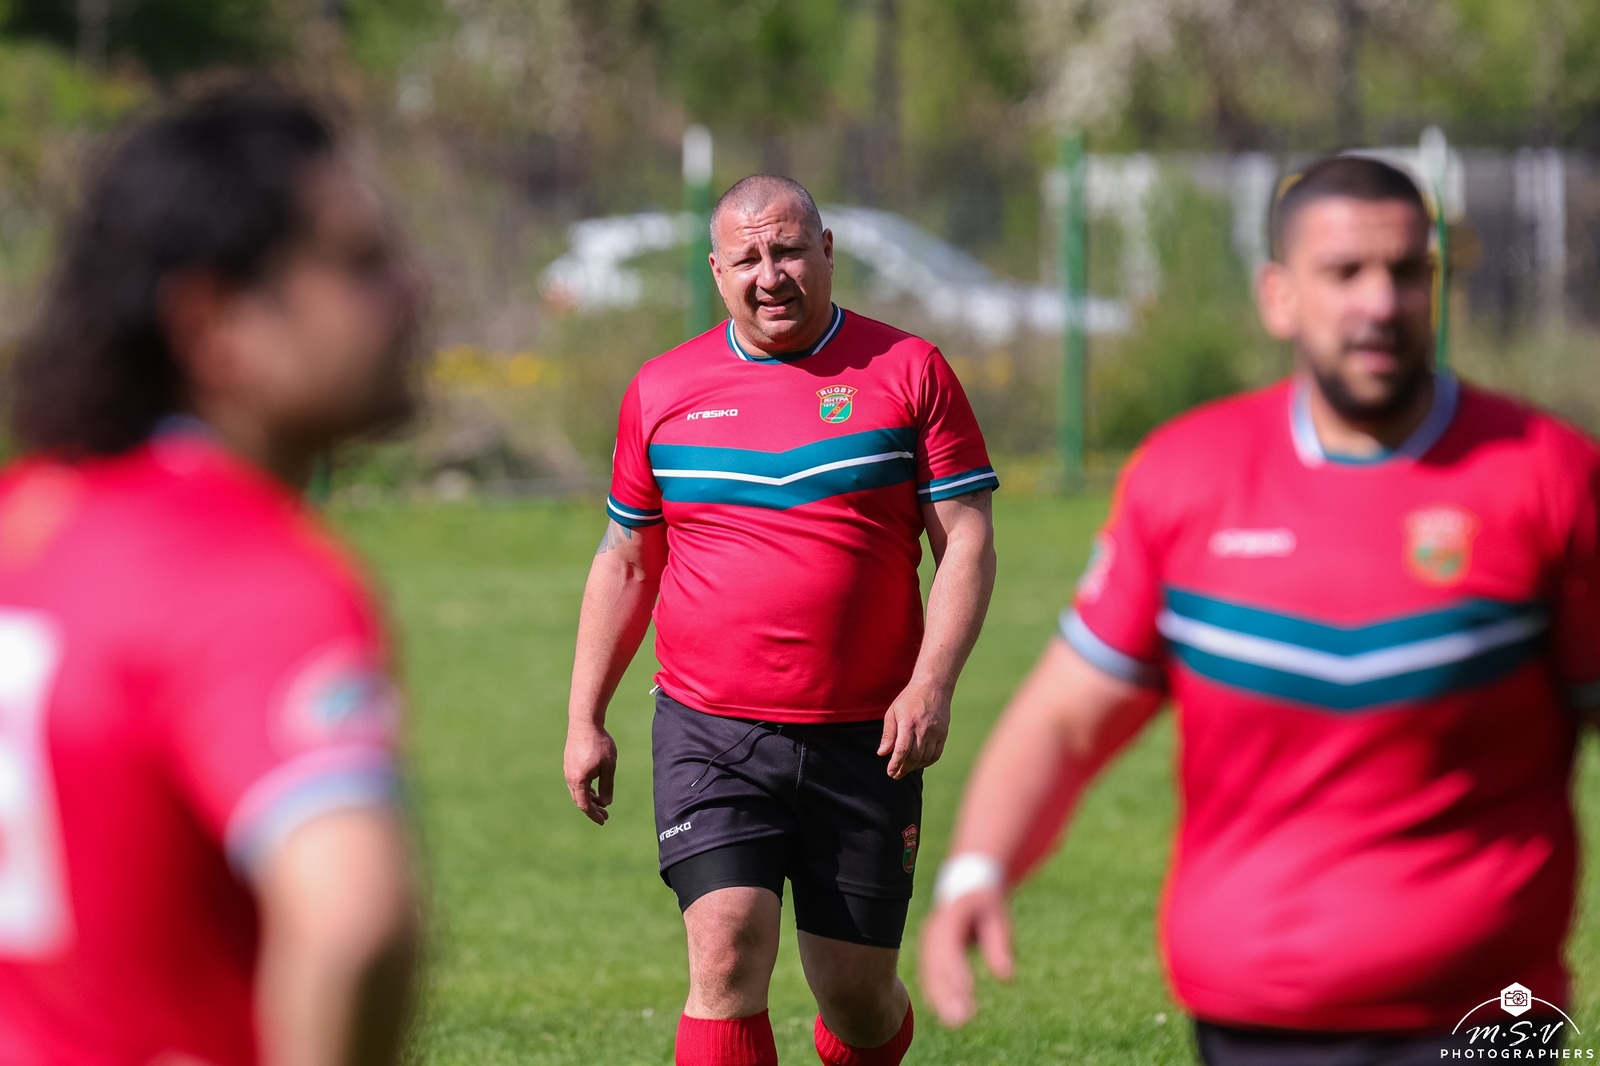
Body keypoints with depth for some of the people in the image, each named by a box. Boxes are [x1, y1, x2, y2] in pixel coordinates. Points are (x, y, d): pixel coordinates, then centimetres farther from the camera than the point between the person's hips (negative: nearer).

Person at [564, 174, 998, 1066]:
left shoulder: (908, 372, 2)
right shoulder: (662, 390, 8)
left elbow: (966, 539, -1)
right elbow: (626, 560, 17)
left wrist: (932, 684, -14)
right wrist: (586, 719, 12)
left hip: (866, 739, 0)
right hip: (710, 732, 1)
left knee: (858, 993, 5)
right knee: (727, 958, -16)